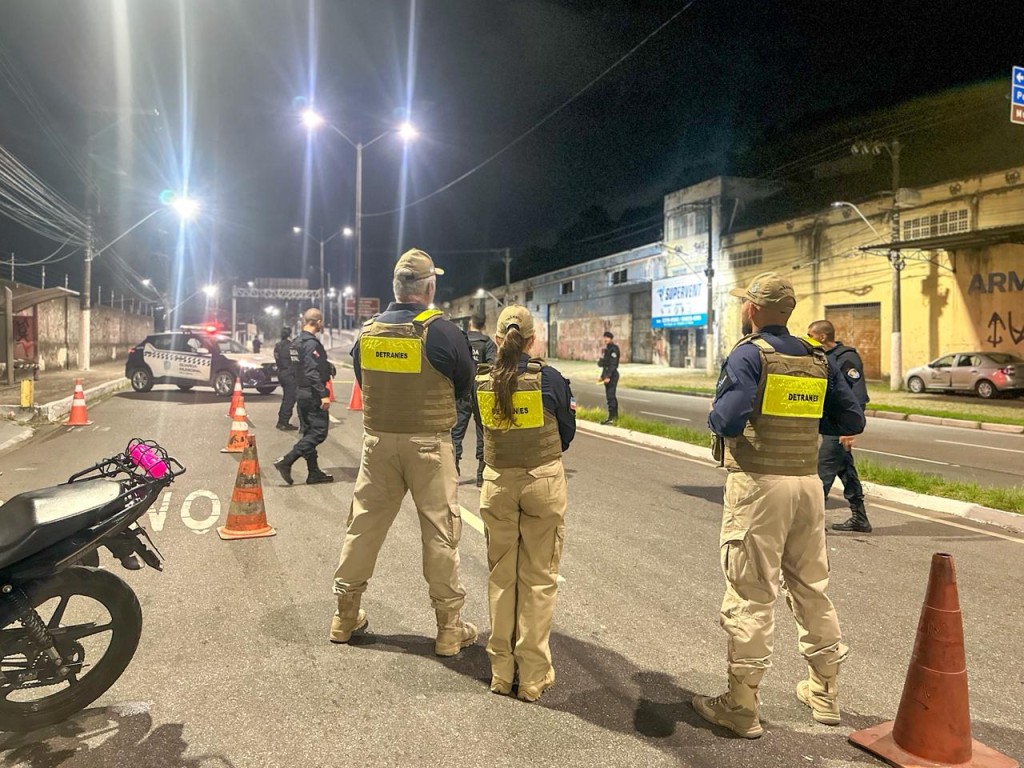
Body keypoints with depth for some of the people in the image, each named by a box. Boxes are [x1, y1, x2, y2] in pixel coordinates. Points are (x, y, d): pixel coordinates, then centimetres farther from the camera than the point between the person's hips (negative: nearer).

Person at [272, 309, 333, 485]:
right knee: (318, 432, -5)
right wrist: (323, 394, -24)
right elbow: (313, 372, -24)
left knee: (309, 432, 13)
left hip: (301, 393, 10)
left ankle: (314, 472, 17)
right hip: (313, 395, -10)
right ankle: (286, 461, -11)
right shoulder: (312, 343, -17)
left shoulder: (296, 343, 13)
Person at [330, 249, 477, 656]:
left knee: (365, 524, 14)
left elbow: (364, 384, 11)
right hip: (429, 445, -4)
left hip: (378, 441, 4)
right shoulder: (444, 332, -12)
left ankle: (345, 614, 27)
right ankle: (449, 626, 14)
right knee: (440, 531, 5)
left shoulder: (368, 331, 0)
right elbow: (465, 386, 0)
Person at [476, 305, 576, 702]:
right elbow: (566, 434, 3)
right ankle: (533, 675, 11)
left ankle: (501, 670, 20)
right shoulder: (548, 378, -9)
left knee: (501, 577, 13)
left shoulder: (482, 380, -3)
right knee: (539, 579, 6)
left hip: (497, 483, 3)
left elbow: (488, 427, 8)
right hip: (543, 481, -2)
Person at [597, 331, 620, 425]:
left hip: (612, 375, -10)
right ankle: (615, 415, 29)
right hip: (607, 374, 10)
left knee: (610, 396, -11)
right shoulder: (606, 348, 15)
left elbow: (613, 364, -21)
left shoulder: (613, 349, -14)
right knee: (611, 396, 18)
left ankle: (611, 418, -12)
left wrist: (608, 376, -25)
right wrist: (603, 376, 18)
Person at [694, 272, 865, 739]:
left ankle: (741, 705, 10)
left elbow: (729, 420, -22)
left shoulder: (749, 354, -10)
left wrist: (713, 415, -1)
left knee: (750, 595, 1)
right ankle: (824, 691, 31)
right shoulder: (817, 359, 9)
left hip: (759, 485, -6)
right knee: (811, 587, 18)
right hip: (808, 482, 6)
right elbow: (851, 420, 11)